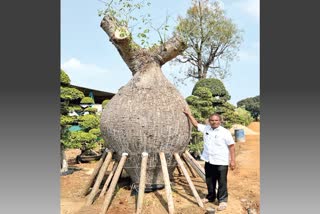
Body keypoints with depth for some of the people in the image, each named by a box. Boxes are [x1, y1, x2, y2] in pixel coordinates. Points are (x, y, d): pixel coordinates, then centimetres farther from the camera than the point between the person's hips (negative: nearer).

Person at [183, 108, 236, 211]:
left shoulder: (225, 132, -10)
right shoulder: (206, 128, 5)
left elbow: (231, 146, -8)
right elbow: (196, 124, 19)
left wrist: (232, 160, -10)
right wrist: (188, 114, 18)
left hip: (221, 162, -5)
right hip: (209, 161, 5)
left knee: (222, 182, 4)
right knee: (209, 181, 18)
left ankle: (222, 201, 19)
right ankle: (210, 197, 36)